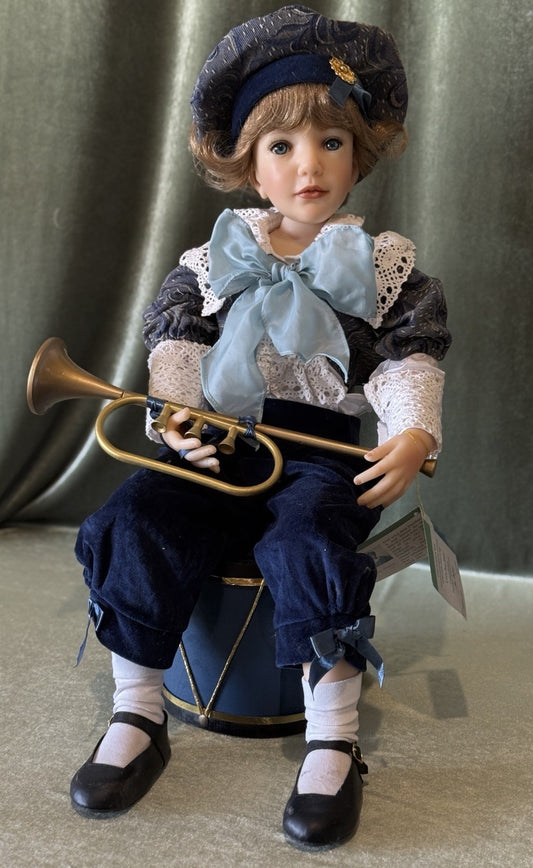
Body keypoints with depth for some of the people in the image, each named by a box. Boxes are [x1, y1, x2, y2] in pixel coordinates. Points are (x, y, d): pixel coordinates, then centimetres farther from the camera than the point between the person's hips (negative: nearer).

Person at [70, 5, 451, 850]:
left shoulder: (384, 264, 6)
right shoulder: (214, 258, 11)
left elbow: (409, 359, 2)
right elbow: (176, 340, 9)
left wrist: (413, 435, -17)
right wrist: (175, 412, -11)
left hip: (323, 446, -2)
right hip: (220, 441, 3)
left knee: (308, 544, -32)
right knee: (138, 522, -20)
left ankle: (333, 742, -14)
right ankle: (136, 719, -3)